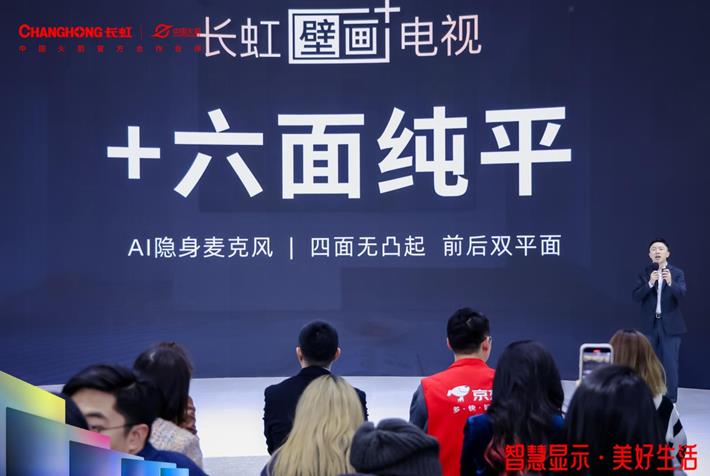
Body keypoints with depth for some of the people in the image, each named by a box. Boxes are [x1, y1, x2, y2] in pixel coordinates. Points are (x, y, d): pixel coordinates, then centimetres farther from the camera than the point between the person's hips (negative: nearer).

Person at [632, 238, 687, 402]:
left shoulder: (677, 273, -1)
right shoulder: (644, 273, 3)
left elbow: (681, 294, -16)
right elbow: (636, 296, -9)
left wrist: (670, 282, -35)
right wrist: (650, 283, -24)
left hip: (670, 325, -2)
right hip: (650, 324, 2)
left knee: (670, 364, -3)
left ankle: (670, 401, 3)